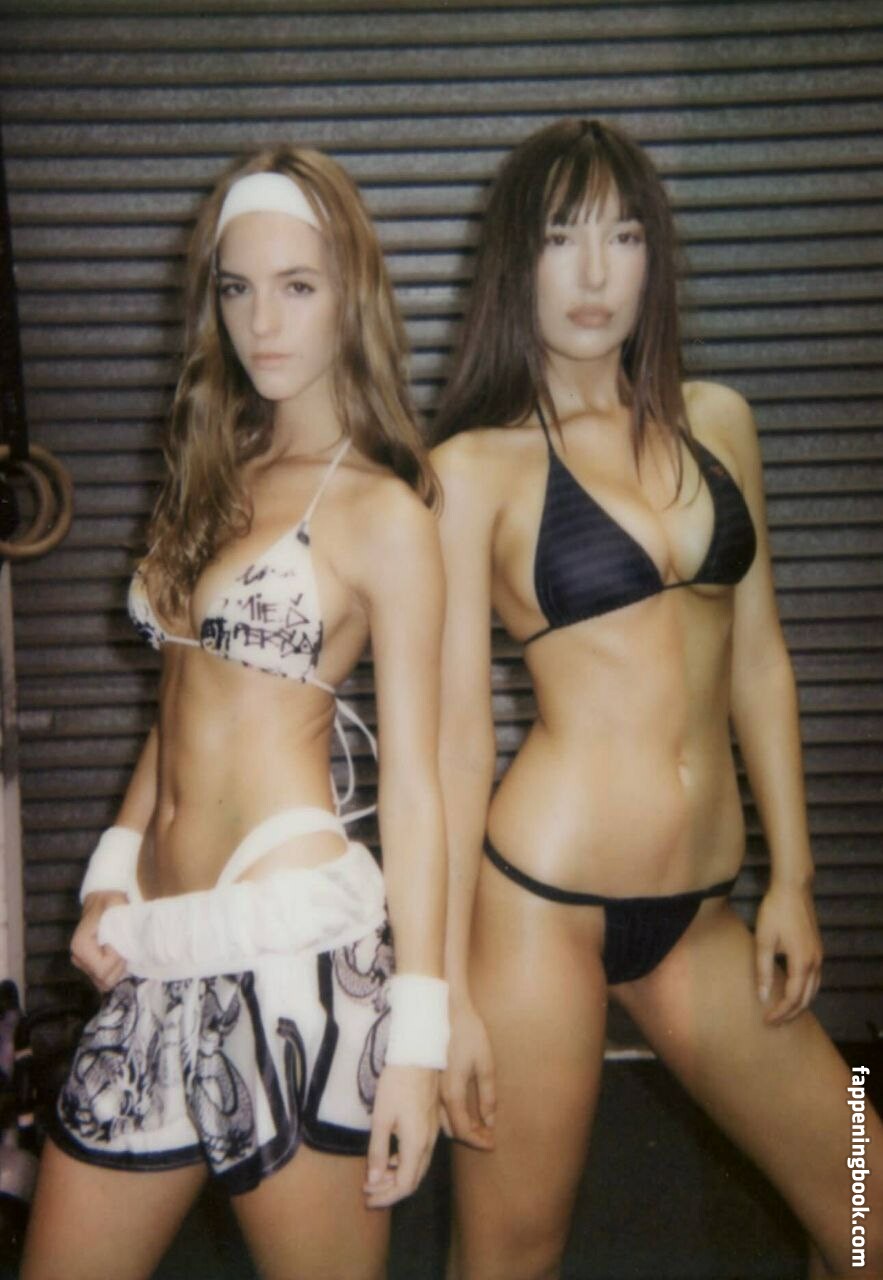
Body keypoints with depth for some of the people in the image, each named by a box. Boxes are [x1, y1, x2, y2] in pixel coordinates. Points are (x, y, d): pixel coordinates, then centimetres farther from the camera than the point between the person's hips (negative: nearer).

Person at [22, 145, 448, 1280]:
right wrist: (112, 872, 8)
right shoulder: (216, 478, 15)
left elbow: (412, 788, -7)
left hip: (295, 949, -6)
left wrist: (416, 1036, -9)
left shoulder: (382, 512, -5)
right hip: (159, 954, 7)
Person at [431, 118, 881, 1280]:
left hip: (698, 910, 5)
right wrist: (448, 988, -7)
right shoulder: (477, 465, -6)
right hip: (542, 899, -5)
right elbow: (455, 733, -7)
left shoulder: (716, 422, 8)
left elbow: (757, 661, 12)